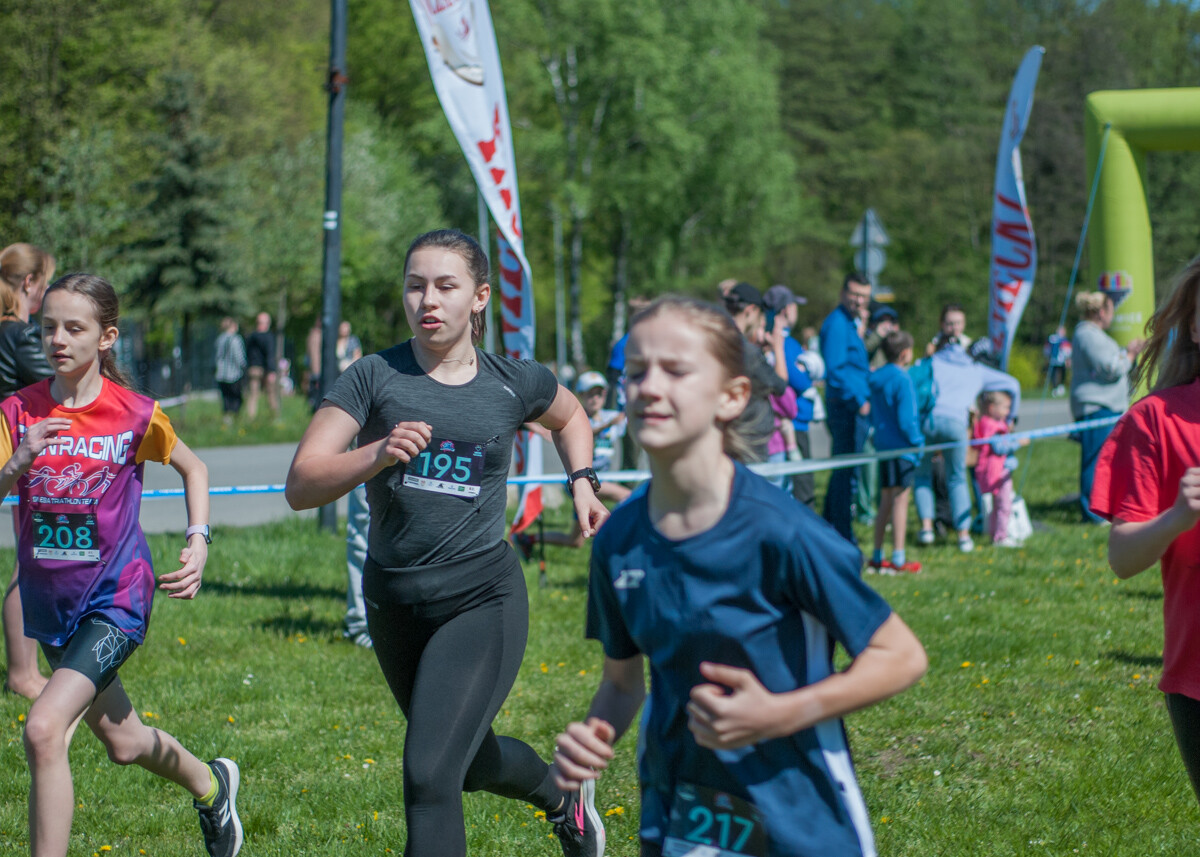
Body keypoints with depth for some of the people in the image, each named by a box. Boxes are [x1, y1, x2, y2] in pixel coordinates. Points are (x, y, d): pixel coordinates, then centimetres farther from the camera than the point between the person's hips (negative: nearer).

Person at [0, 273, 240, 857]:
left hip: (115, 599, -5)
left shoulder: (136, 415, -10)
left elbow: (192, 467, 9)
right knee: (122, 743, 22)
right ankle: (210, 783, 52)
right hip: (50, 604, 5)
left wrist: (198, 541, -4)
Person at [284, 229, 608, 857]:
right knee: (474, 764, 23)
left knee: (430, 775, -19)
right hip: (395, 606, 3)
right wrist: (376, 455, -32)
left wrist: (582, 483, 9)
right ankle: (561, 796, 55)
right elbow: (300, 486, -17)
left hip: (484, 600, -3)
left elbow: (569, 415, 24)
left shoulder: (514, 384, -2)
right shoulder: (376, 377, -7)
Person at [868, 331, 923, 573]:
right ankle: (898, 558, -4)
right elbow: (906, 418, -17)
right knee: (900, 500, -4)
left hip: (882, 444, 8)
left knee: (886, 502, 14)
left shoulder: (875, 378, 9)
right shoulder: (902, 380, -15)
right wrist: (918, 441, -7)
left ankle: (877, 556, 17)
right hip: (901, 446, -8)